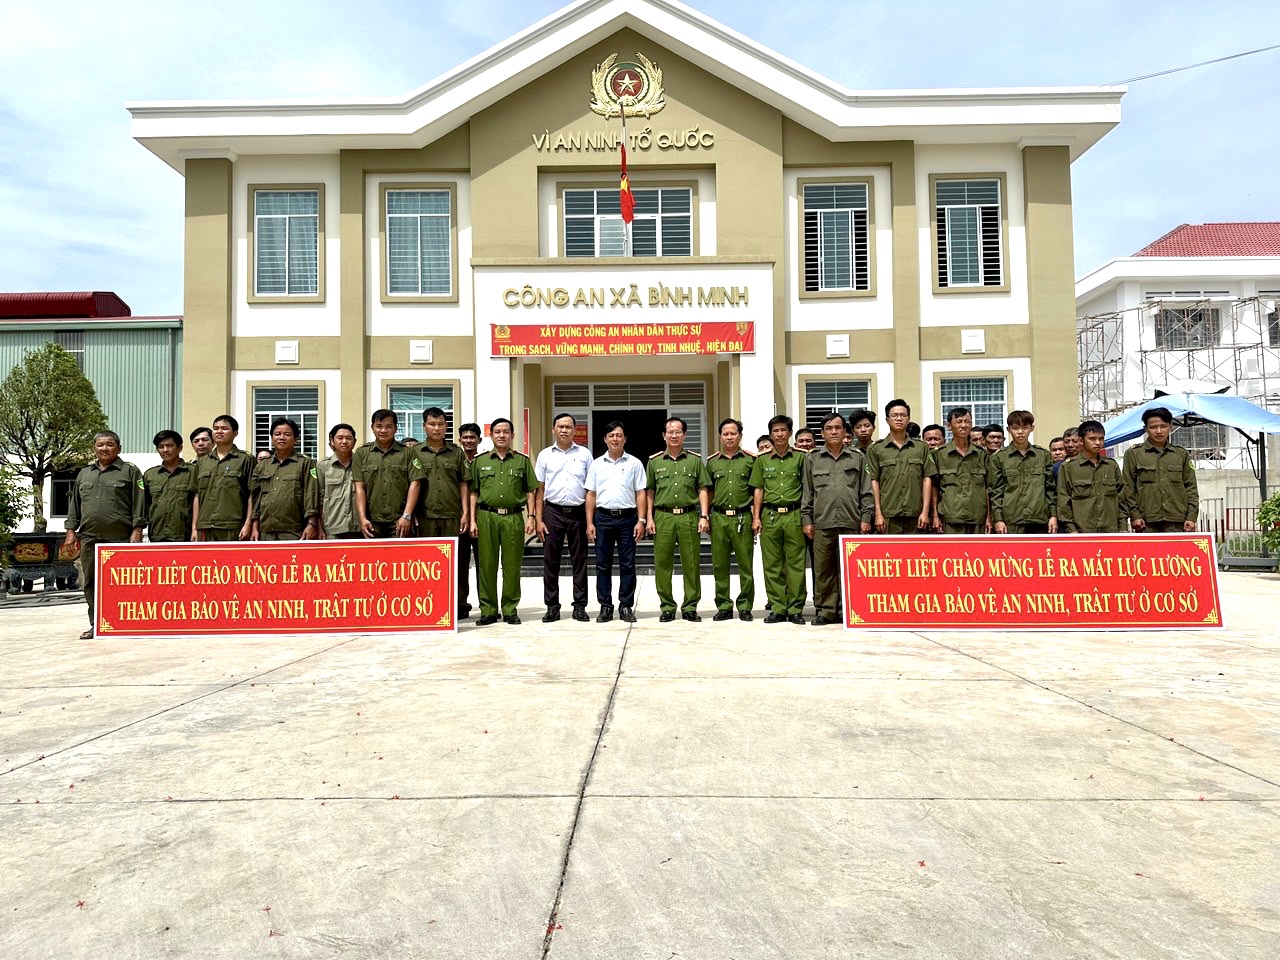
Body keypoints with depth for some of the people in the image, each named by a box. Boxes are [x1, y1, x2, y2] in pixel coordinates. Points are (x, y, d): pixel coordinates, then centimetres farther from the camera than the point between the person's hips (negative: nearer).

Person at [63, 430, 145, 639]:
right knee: (91, 582, 6)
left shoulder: (130, 472, 4)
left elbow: (139, 504, -3)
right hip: (90, 538, 5)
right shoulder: (84, 474, 20)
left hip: (120, 538, -5)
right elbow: (74, 505, 20)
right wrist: (71, 530, 12)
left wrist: (137, 530, -10)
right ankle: (96, 625, 14)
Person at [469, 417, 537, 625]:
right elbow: (473, 493, 10)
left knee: (512, 565, 2)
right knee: (486, 564, 2)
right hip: (486, 516, 0)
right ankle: (488, 610, 10)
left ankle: (510, 609, 11)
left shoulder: (522, 461, 11)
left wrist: (531, 517, 0)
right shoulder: (479, 461, 11)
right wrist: (472, 520, 2)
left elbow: (530, 492, 10)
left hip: (513, 517, 0)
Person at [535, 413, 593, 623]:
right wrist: (539, 519, 0)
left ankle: (580, 606, 12)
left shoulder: (584, 454, 7)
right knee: (550, 562, 3)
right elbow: (540, 489, 7)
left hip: (578, 512, 0)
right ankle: (552, 607, 11)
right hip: (553, 512, 0)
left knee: (579, 561, 4)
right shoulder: (545, 455, 8)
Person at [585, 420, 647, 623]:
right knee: (602, 565, 5)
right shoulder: (597, 464, 8)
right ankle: (605, 606, 13)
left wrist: (641, 521, -6)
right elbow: (591, 495, 8)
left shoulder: (634, 463, 4)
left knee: (627, 564, 2)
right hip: (603, 517, 2)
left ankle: (626, 606, 11)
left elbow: (641, 494, 2)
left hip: (627, 517, -1)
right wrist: (589, 523, 1)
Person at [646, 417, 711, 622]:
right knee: (662, 564, 1)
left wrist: (703, 516, -3)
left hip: (689, 516, 0)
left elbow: (703, 490, 7)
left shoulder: (695, 460, 9)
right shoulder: (655, 461, 11)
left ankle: (690, 607, 10)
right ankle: (667, 607, 12)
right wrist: (649, 519, 4)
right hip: (663, 516, 1)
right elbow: (650, 492, 12)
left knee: (691, 563, 1)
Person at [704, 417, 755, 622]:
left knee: (746, 565, 1)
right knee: (720, 565, 6)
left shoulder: (750, 460, 5)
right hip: (719, 518, 2)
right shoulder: (712, 461, 11)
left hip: (743, 518, -2)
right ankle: (724, 606, 15)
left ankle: (745, 607, 11)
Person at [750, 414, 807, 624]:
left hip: (794, 515, -2)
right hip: (770, 516, 2)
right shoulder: (762, 460, 13)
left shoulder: (800, 458, 6)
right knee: (772, 565, 3)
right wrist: (756, 517, 4)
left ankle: (795, 609, 5)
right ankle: (777, 608, 10)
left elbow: (807, 489, 6)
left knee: (796, 563, -2)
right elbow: (758, 490, 12)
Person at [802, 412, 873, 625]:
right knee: (823, 569, 1)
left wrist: (866, 518, 1)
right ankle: (825, 611, 8)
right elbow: (807, 493, 11)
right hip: (822, 523, 0)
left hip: (851, 523, 0)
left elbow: (866, 491, 9)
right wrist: (806, 520, 4)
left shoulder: (858, 458, 11)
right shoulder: (812, 459, 12)